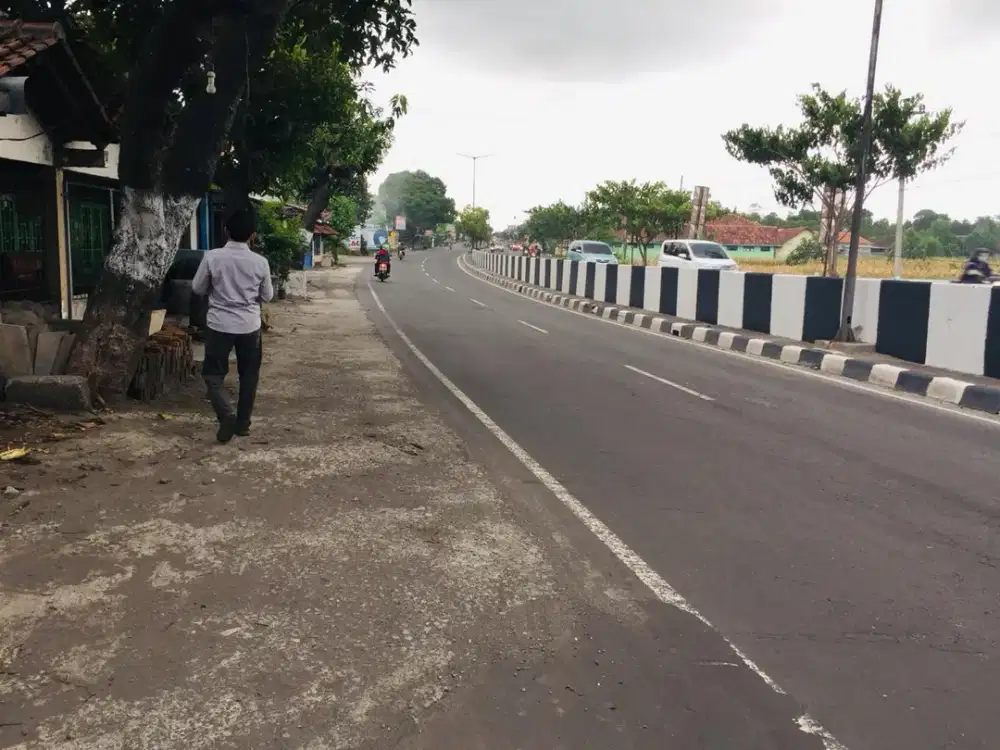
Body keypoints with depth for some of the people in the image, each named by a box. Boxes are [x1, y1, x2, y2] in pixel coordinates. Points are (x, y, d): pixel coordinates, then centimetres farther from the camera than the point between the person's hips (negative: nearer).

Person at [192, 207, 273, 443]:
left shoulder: (212, 257, -9)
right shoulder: (260, 262, -5)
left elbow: (197, 288, 3)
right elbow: (267, 296, 6)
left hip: (220, 324, -1)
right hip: (250, 326, 1)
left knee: (213, 374, 9)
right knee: (249, 376, 14)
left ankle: (227, 415, -12)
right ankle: (243, 423, 19)